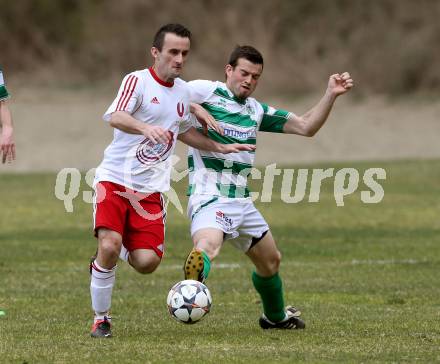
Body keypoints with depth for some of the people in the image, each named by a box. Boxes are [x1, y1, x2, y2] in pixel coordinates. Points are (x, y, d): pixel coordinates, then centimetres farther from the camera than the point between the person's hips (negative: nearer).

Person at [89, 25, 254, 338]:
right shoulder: (138, 81, -9)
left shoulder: (183, 91, 12)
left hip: (150, 190, 5)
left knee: (147, 262, -10)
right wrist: (145, 127, -46)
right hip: (115, 179, -5)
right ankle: (101, 319, -3)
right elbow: (116, 117, -27)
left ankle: (126, 246, 26)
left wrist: (221, 148, 27)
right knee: (108, 247, -22)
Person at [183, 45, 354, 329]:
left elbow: (306, 127, 15)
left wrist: (331, 95, 3)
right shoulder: (205, 91, -4)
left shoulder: (257, 111, 17)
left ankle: (276, 316, 43)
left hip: (242, 201, 7)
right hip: (210, 196, -7)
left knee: (270, 261, 22)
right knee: (208, 245, -38)